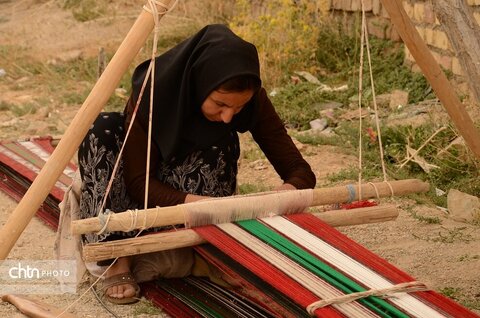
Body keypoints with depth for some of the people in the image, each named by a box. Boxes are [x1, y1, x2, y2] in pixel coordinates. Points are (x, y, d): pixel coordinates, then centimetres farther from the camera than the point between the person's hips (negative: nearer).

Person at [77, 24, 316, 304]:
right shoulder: (153, 91, -29)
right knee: (104, 130, -31)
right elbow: (139, 182, -28)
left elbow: (300, 171, -19)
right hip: (148, 201, -1)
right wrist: (195, 203, -46)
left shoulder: (253, 99, -22)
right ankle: (119, 260, -27)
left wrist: (289, 190, -44)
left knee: (219, 142, -30)